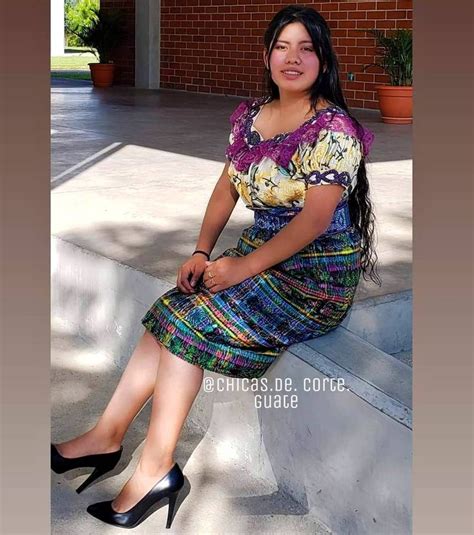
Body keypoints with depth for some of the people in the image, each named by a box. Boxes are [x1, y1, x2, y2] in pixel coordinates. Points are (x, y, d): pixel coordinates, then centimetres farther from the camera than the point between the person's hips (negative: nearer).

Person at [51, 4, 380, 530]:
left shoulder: (334, 129, -15)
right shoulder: (251, 115, 7)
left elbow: (315, 218, -22)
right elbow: (227, 187, 12)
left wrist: (242, 267, -23)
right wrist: (201, 253, -1)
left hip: (315, 275, -7)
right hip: (260, 254, 7)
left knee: (189, 321, -20)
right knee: (171, 311, -11)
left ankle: (155, 467, -11)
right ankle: (107, 435, -3)